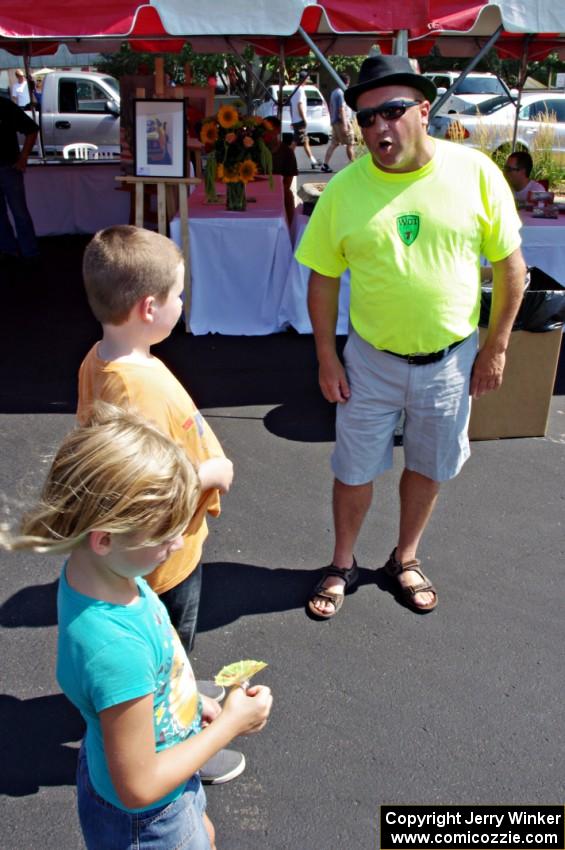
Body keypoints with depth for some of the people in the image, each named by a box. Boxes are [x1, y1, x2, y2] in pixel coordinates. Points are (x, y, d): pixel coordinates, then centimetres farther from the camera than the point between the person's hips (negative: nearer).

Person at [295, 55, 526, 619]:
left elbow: (510, 263, -3)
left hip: (450, 360, 1)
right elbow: (323, 277, -2)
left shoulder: (475, 172, -11)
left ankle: (405, 558, 41)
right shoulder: (344, 189, -10)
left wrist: (496, 347, -3)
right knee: (354, 471, 11)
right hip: (371, 360, 0)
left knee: (428, 467, 17)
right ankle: (342, 565, 35)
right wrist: (327, 357, -4)